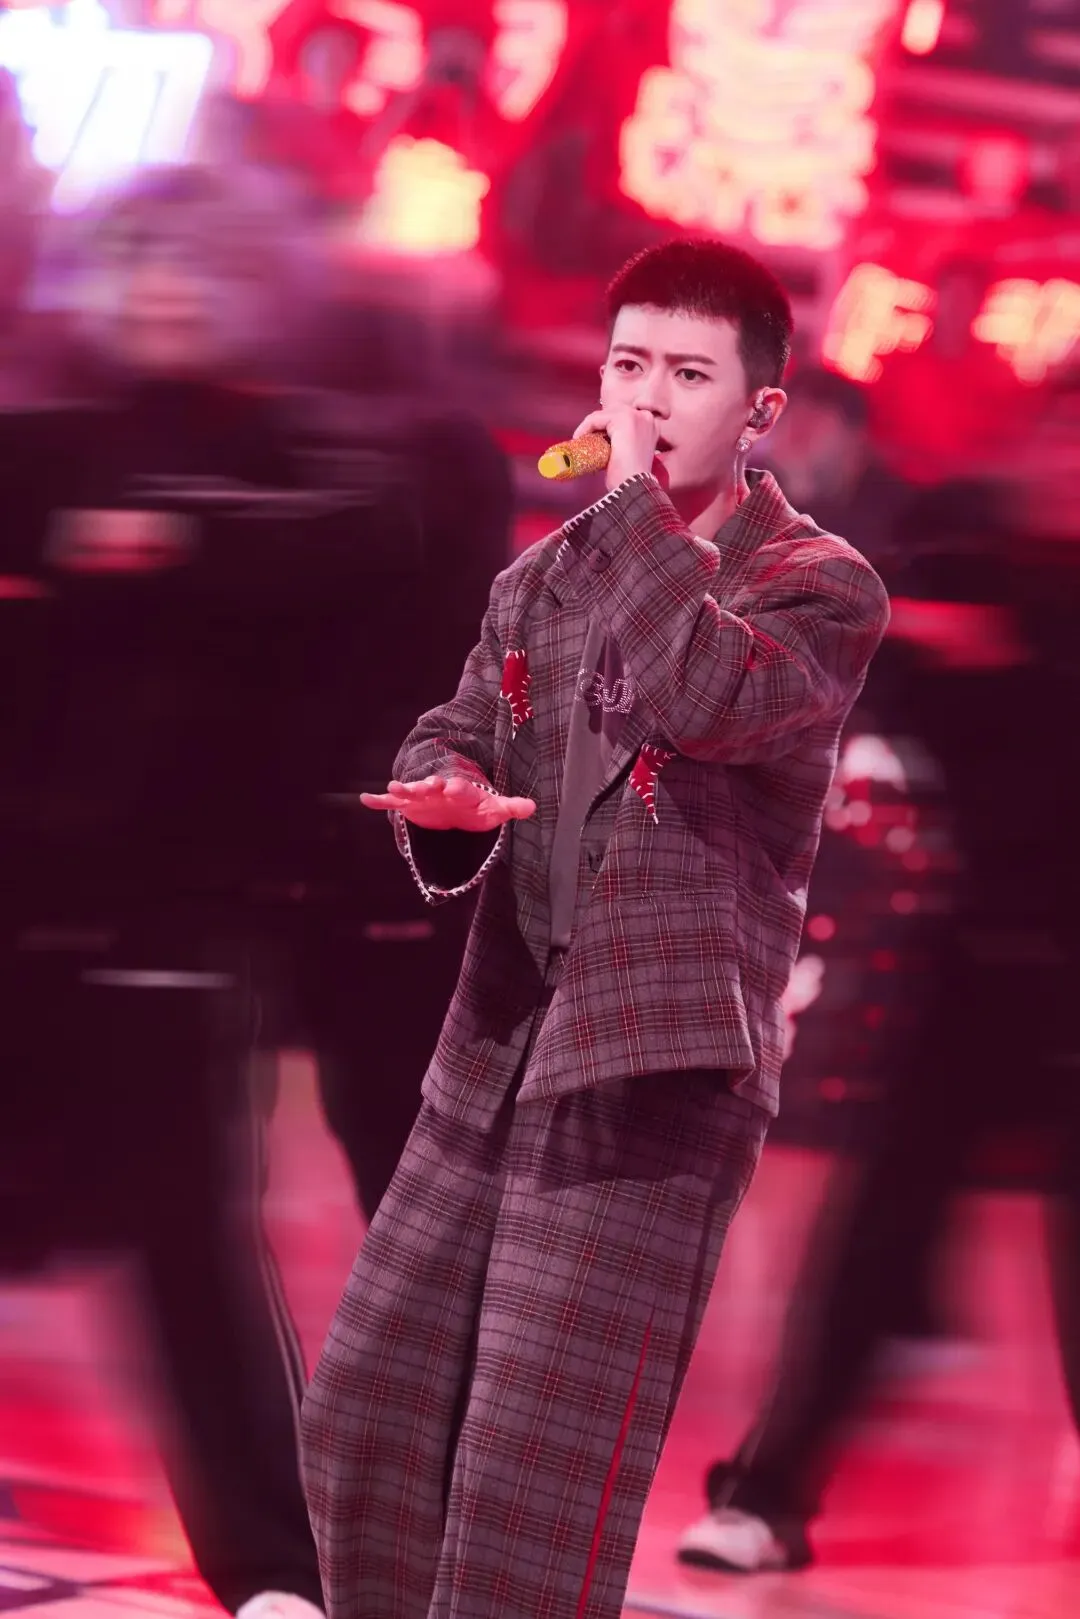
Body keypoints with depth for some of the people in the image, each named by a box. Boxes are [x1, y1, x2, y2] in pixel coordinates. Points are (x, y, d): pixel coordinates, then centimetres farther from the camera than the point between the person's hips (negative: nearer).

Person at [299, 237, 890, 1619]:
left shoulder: (819, 586, -4)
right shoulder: (542, 580, 17)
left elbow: (703, 697, -24)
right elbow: (455, 735, 11)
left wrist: (637, 498, -14)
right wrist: (452, 797, -12)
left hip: (658, 1078, -7)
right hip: (495, 1055, 7)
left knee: (533, 1480, -12)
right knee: (362, 1425, 9)